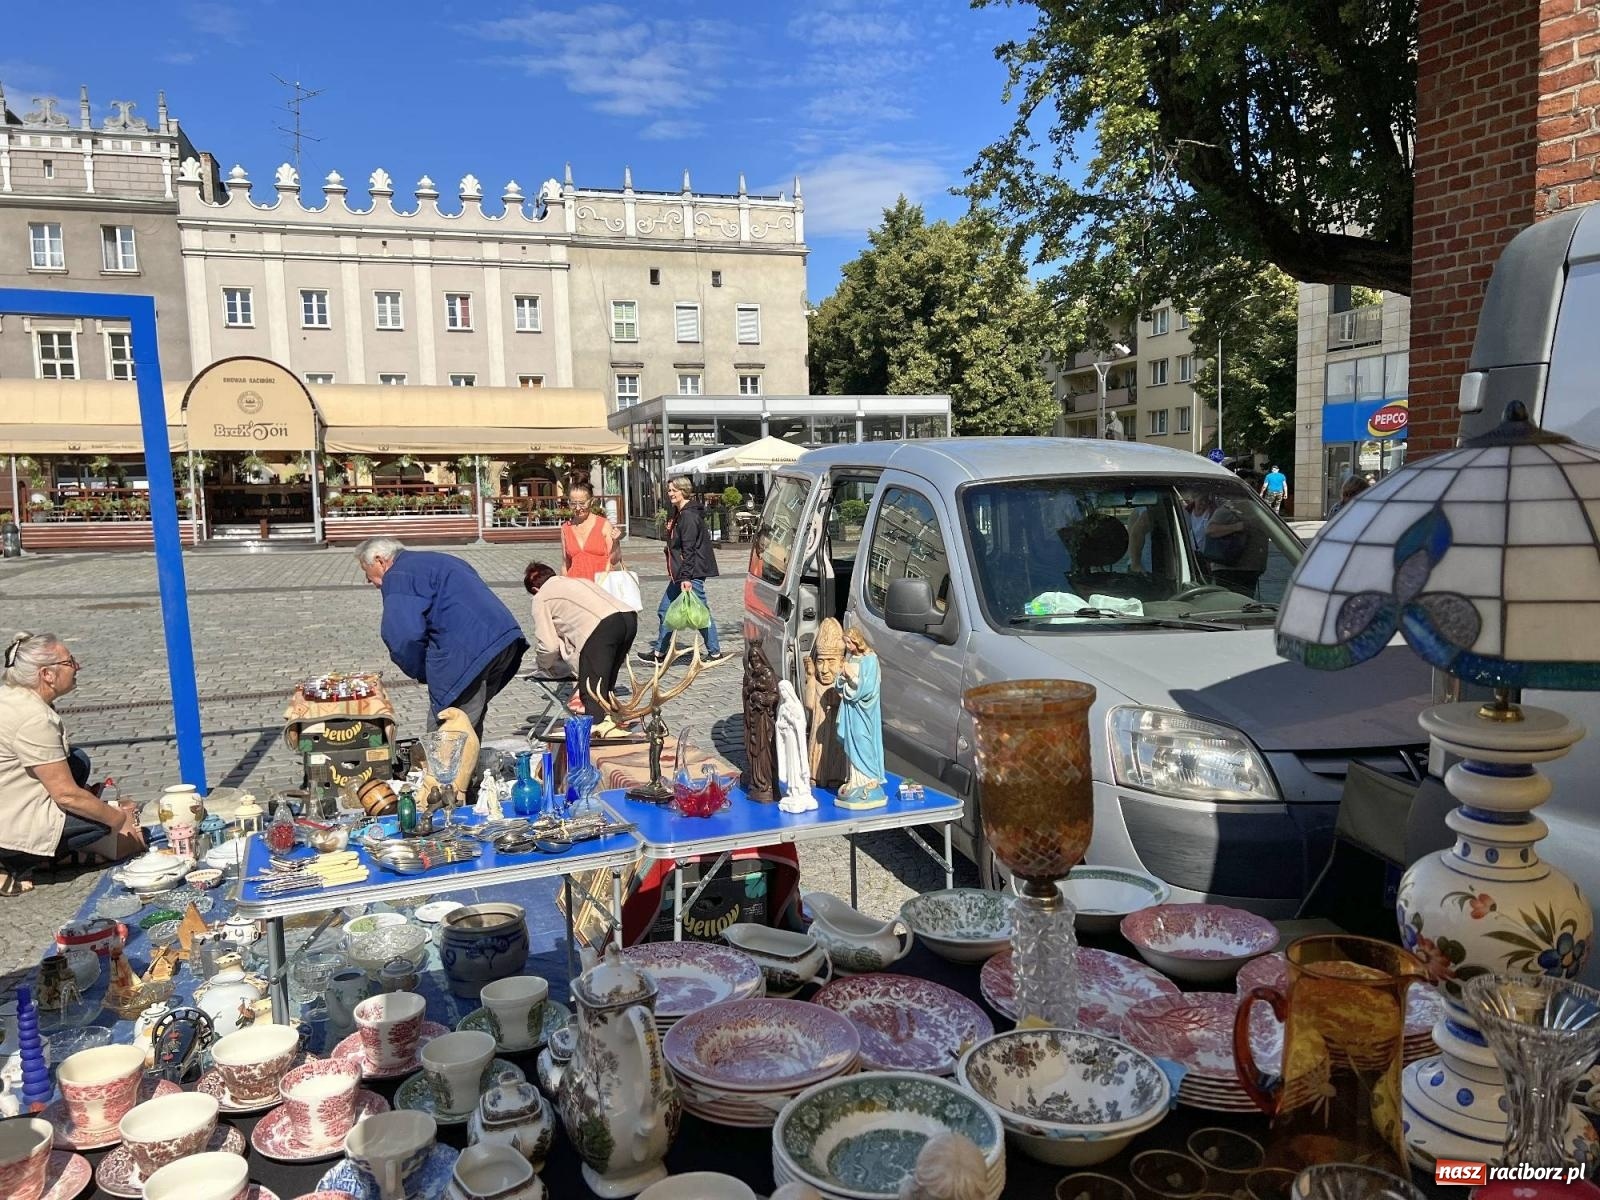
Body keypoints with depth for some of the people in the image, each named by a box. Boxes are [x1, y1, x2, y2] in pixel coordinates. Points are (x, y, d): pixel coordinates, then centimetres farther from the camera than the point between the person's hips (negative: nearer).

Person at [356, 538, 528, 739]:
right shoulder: (438, 560, 28)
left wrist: (422, 673, 3)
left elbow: (404, 637, -15)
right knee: (471, 725, 21)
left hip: (467, 652, -9)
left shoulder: (397, 578, -1)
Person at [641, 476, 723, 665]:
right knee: (665, 610, 12)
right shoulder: (678, 514, 15)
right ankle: (659, 652, 20)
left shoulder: (689, 515, -16)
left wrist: (686, 577, -25)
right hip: (680, 573, 11)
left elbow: (689, 549, -22)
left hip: (693, 572, -10)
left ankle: (715, 652, 7)